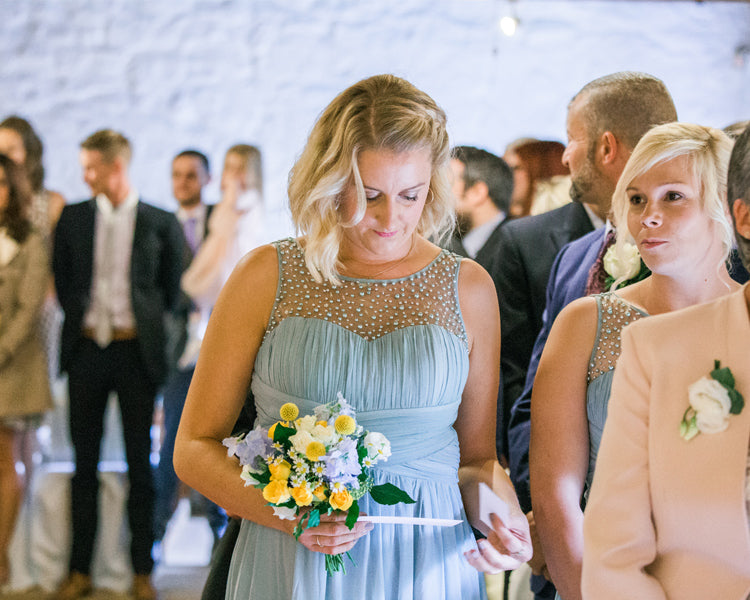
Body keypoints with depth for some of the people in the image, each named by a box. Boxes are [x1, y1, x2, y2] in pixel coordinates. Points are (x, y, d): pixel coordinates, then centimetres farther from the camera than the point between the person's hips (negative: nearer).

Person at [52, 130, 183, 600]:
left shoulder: (161, 223, -1)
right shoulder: (73, 218, 7)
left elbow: (172, 290, 5)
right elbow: (62, 279, 13)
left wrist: (145, 325, 3)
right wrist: (79, 319, 6)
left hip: (136, 352, -2)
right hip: (86, 349, 2)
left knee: (140, 463, 3)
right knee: (85, 463, 6)